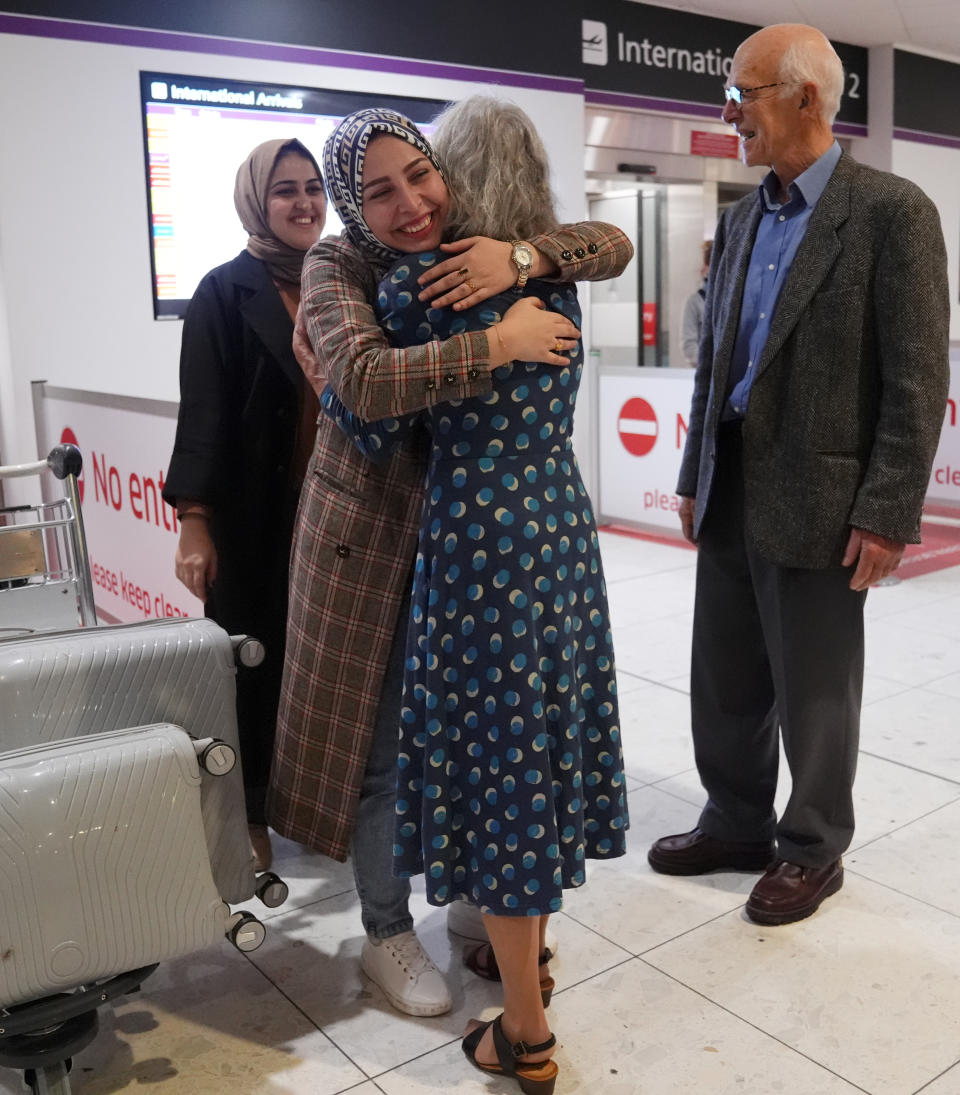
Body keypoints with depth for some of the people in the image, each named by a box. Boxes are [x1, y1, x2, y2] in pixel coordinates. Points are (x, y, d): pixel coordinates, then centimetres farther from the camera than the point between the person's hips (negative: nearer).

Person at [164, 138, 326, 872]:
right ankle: (249, 813, 21)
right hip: (257, 512, -3)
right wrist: (194, 523, -13)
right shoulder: (227, 293, -3)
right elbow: (204, 412, -7)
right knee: (257, 654, 5)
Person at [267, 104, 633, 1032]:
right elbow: (364, 381, -34)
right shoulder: (337, 268, -16)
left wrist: (523, 255, -27)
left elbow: (612, 247, -9)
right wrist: (499, 344, -34)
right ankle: (386, 932, 28)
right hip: (371, 528, -4)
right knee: (382, 738, 7)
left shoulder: (479, 248, -3)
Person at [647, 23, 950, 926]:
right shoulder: (740, 219, 12)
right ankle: (737, 824, 35)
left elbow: (917, 378, -12)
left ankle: (812, 850, 29)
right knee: (724, 683, 15)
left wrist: (887, 514, -15)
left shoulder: (891, 211, -8)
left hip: (815, 501, -6)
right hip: (730, 496, 7)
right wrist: (694, 479, 13)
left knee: (813, 694, 8)